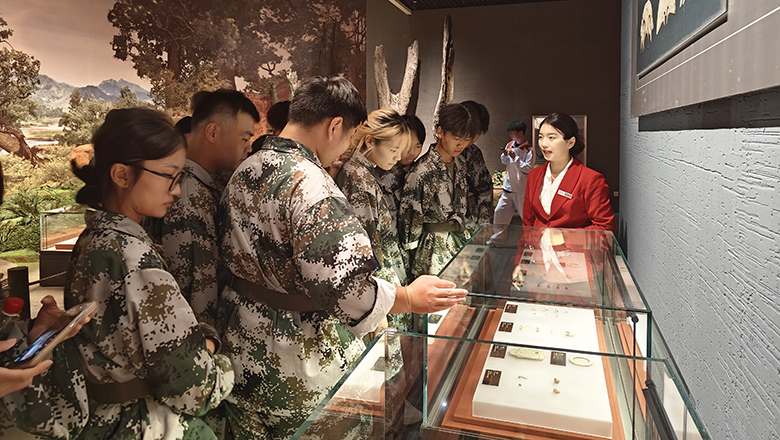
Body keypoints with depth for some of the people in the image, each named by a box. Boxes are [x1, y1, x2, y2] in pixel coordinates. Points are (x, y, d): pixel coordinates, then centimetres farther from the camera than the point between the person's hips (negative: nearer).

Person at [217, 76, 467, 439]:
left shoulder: (243, 172, 4)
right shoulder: (310, 184, -25)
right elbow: (339, 287, -30)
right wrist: (410, 298, -17)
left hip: (242, 346, 8)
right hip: (299, 361, -8)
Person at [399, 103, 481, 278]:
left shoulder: (460, 165, 7)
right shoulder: (422, 171, -17)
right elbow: (409, 217, -12)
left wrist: (465, 233, 16)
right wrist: (415, 255, -7)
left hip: (461, 242, 7)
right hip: (434, 248, -7)